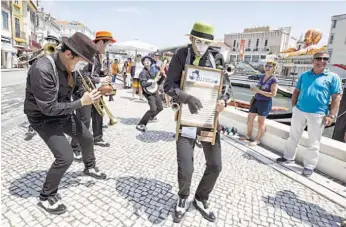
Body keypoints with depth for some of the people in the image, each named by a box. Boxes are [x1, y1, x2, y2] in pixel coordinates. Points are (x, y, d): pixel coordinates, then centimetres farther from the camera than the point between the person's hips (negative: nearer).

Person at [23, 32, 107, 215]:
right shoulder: (42, 70, -34)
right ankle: (46, 197, 11)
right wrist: (82, 102, -29)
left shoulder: (67, 65, -7)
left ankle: (90, 167, 47)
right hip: (44, 118, -8)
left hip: (63, 112, 8)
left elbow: (72, 87, 10)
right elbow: (49, 108, -32)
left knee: (87, 138, 19)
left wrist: (86, 93, -11)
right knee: (65, 157, -15)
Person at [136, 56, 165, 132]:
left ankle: (151, 116, 47)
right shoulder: (143, 72, -15)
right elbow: (143, 84, -27)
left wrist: (163, 76, -5)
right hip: (148, 93, -8)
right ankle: (140, 125, -16)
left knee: (160, 108, 17)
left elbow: (158, 83, 9)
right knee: (153, 109, -23)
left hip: (155, 92, 8)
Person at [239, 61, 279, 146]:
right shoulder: (261, 77, 8)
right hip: (256, 100, 7)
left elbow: (273, 94, -19)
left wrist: (259, 91, -24)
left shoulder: (274, 80, -12)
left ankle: (257, 140, 15)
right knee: (250, 118, 11)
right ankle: (248, 135, 29)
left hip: (265, 103, -7)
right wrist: (253, 89, 1)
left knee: (261, 122, 3)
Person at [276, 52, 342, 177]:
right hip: (299, 111, 3)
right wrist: (293, 106, 5)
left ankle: (309, 166, 19)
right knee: (293, 136, 14)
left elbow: (336, 97, -4)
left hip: (318, 115, -3)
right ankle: (288, 157, 31)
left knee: (313, 143, 6)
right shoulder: (304, 75, 7)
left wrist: (331, 115, -10)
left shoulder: (333, 77, -2)